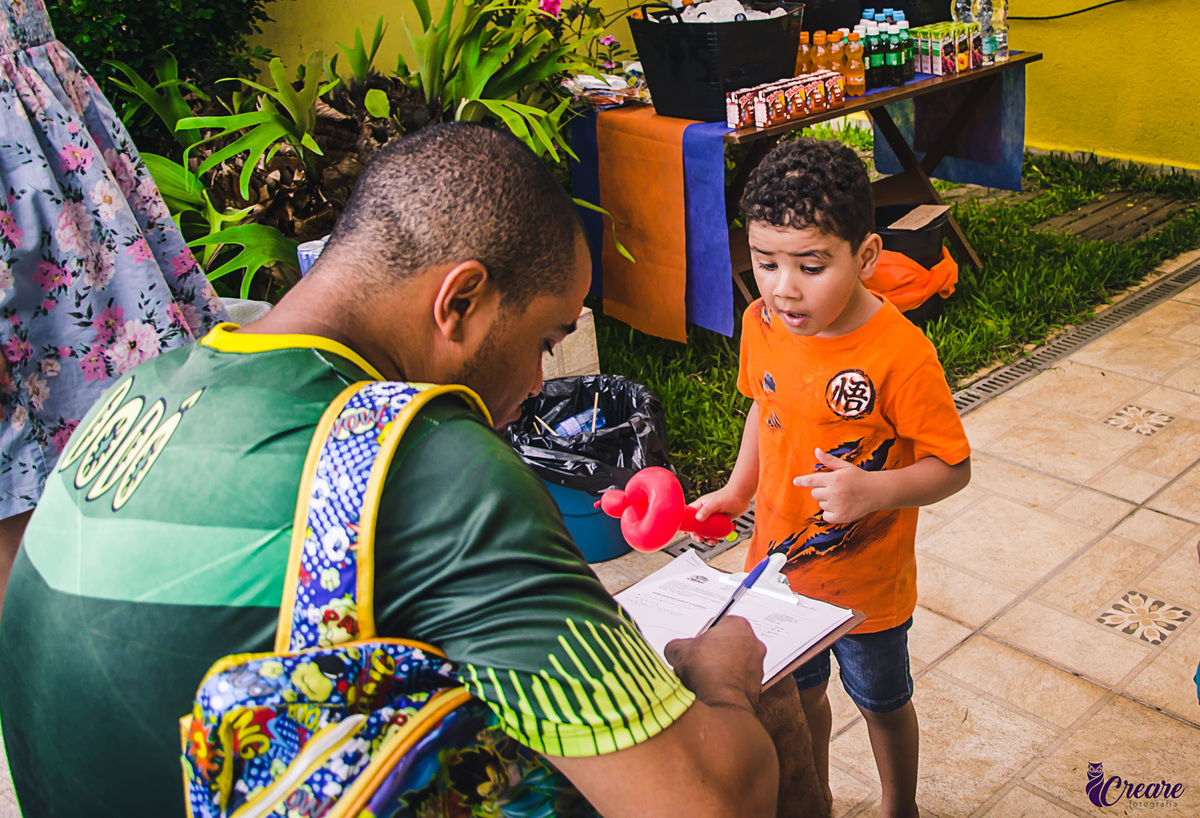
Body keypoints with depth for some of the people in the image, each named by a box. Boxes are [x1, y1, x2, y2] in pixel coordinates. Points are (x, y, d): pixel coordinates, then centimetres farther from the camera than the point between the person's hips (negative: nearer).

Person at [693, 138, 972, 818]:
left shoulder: (900, 353, -29)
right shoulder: (763, 324, -11)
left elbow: (953, 467, -21)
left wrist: (872, 490, -37)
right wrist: (738, 489, 1)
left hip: (866, 583, -4)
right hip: (779, 562, 5)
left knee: (881, 701, 22)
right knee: (798, 691, 26)